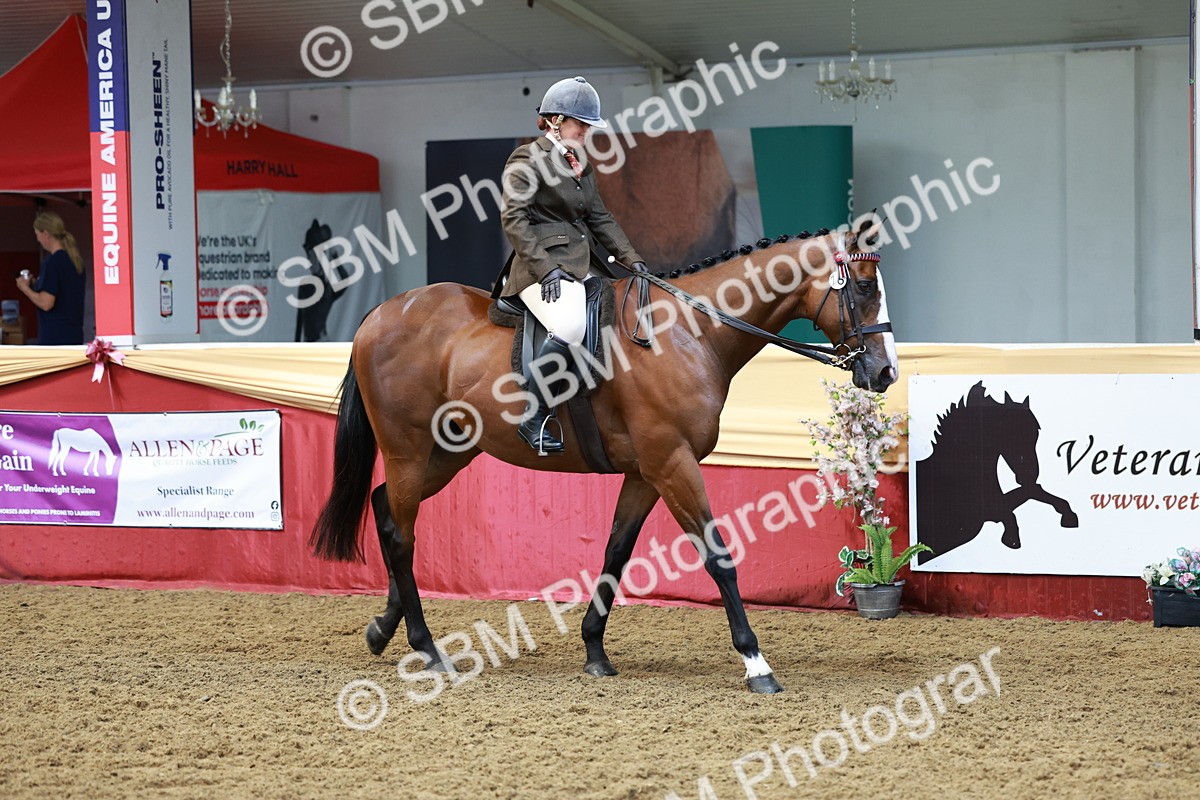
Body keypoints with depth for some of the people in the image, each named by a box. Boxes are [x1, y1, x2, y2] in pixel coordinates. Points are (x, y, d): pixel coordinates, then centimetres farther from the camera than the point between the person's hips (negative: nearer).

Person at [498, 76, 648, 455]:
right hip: (543, 268, -10)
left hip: (583, 265, 10)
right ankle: (533, 418, -24)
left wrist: (632, 259, 9)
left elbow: (600, 219, 23)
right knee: (571, 327, -34)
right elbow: (513, 217, -13)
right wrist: (545, 268, -21)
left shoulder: (581, 166, 20)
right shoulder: (529, 159, -5)